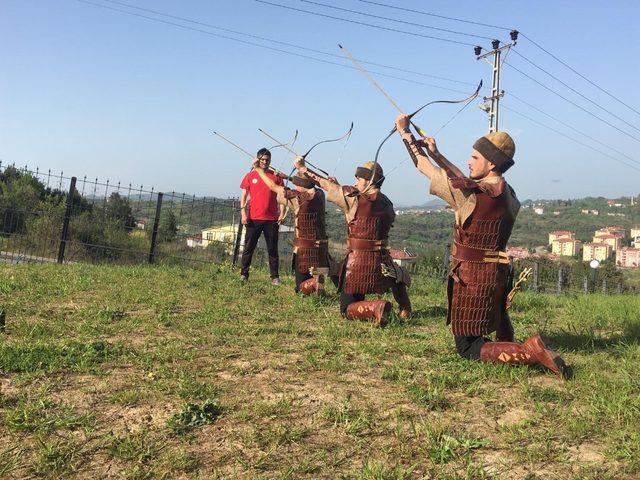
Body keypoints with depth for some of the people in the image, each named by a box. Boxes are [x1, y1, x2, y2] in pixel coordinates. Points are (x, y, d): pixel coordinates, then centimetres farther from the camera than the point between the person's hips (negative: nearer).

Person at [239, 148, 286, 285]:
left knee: (272, 249, 4)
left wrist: (282, 214, -5)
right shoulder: (250, 176, 8)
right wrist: (243, 213, -5)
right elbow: (244, 196, 6)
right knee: (248, 248, 3)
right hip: (253, 219, 0)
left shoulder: (276, 177, 8)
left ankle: (275, 277, 8)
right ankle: (243, 275, 9)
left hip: (271, 219, 0)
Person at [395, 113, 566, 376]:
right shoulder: (505, 193, 1)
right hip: (497, 275, 9)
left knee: (468, 348, 0)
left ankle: (529, 352, -12)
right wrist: (436, 153, 19)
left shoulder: (475, 194, -22)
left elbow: (427, 169, -12)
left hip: (472, 278, -8)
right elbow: (463, 180, 16)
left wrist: (405, 133, 1)